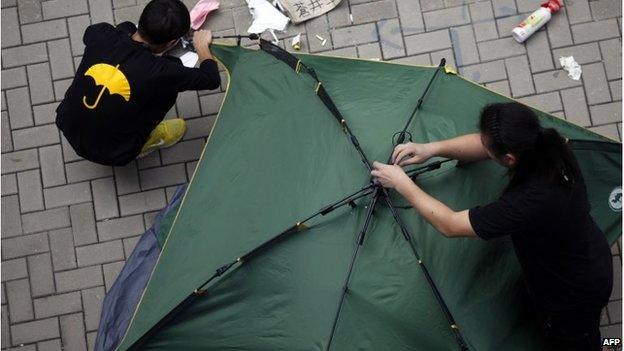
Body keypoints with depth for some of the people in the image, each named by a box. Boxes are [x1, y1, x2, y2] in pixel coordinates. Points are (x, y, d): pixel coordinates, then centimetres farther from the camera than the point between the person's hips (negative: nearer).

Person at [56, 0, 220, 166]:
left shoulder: (102, 35, -16)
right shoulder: (159, 71, -28)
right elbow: (212, 79, -10)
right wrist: (202, 46, 8)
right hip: (110, 155, -5)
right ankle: (145, 143, 14)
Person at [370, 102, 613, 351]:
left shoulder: (532, 200, -44)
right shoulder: (546, 144, -22)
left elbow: (449, 225, -32)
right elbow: (485, 145, -2)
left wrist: (401, 184, -22)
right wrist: (432, 149, -14)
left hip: (574, 297, -7)